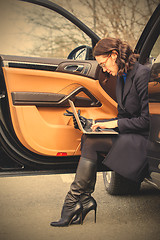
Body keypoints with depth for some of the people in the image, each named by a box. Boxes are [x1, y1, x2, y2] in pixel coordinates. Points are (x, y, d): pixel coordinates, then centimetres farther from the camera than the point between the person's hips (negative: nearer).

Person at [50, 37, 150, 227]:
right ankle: (85, 199, -13)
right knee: (87, 139, -13)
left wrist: (116, 124, -14)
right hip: (129, 133, 8)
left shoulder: (142, 74, -15)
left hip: (143, 137, -8)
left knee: (90, 142, -22)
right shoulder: (121, 77, 13)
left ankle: (73, 201, -13)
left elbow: (147, 120, -17)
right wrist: (104, 124, 2)